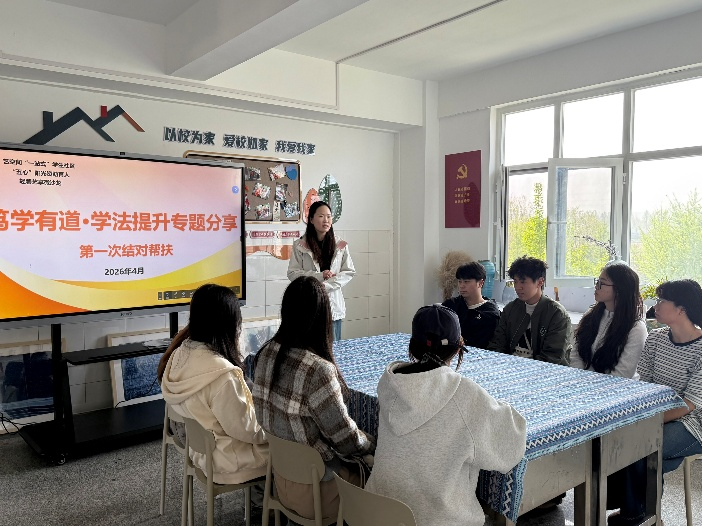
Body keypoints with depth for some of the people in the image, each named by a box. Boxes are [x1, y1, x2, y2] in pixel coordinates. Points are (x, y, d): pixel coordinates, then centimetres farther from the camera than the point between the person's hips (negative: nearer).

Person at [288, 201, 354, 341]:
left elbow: (349, 272, 3)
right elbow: (292, 273, -3)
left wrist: (326, 285, -11)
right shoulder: (300, 245, 0)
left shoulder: (340, 245, 5)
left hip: (333, 304, 2)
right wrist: (319, 276, -14)